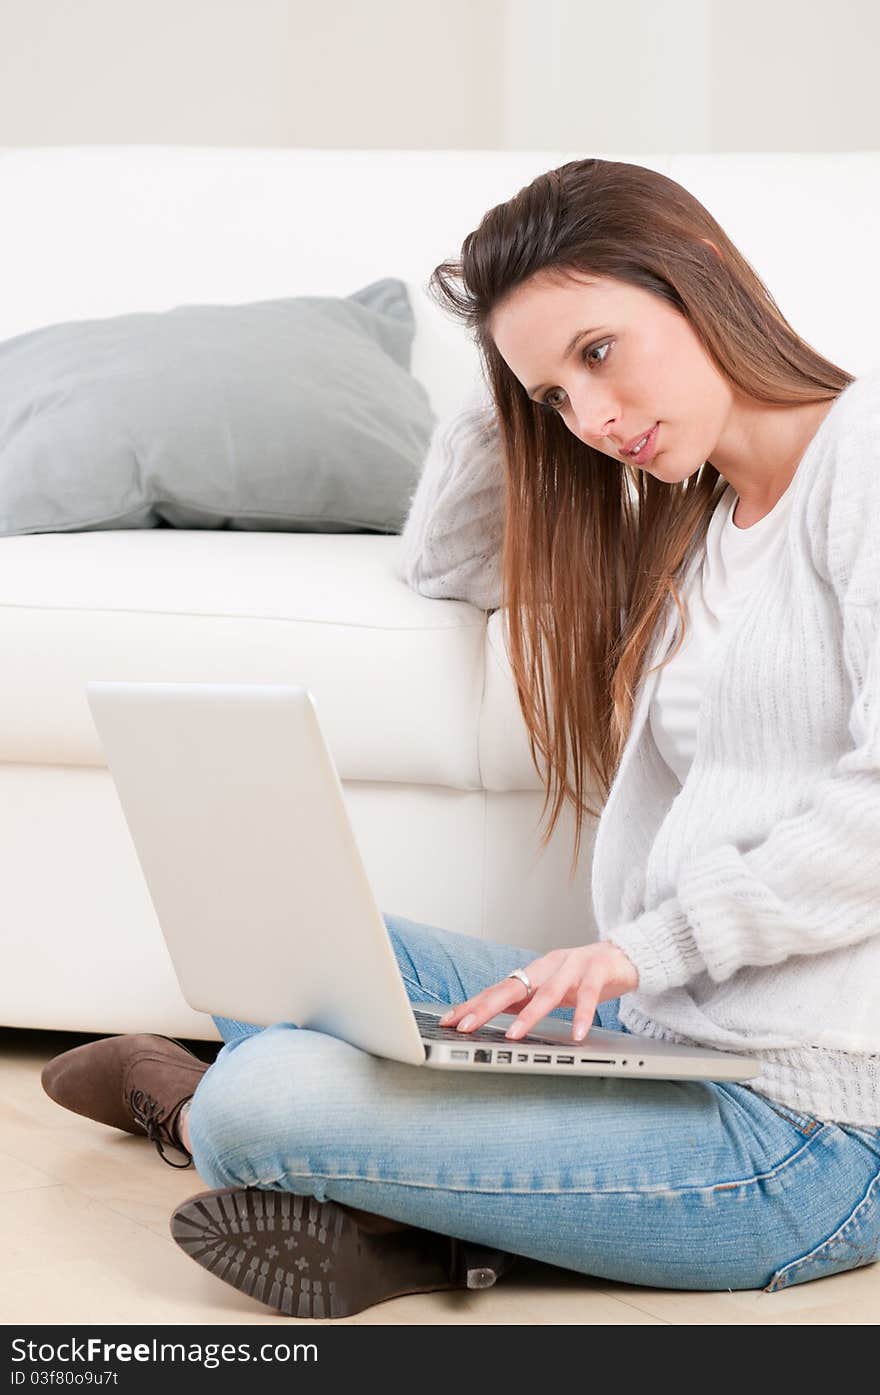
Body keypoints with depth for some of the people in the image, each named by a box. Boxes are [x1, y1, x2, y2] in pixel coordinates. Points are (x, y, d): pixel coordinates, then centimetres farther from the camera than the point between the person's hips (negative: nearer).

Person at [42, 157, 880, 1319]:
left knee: (256, 1103, -13)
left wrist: (646, 944, -21)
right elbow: (447, 561, 32)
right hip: (670, 1028, 10)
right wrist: (513, 391, 15)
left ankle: (193, 1112, 19)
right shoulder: (688, 527, 18)